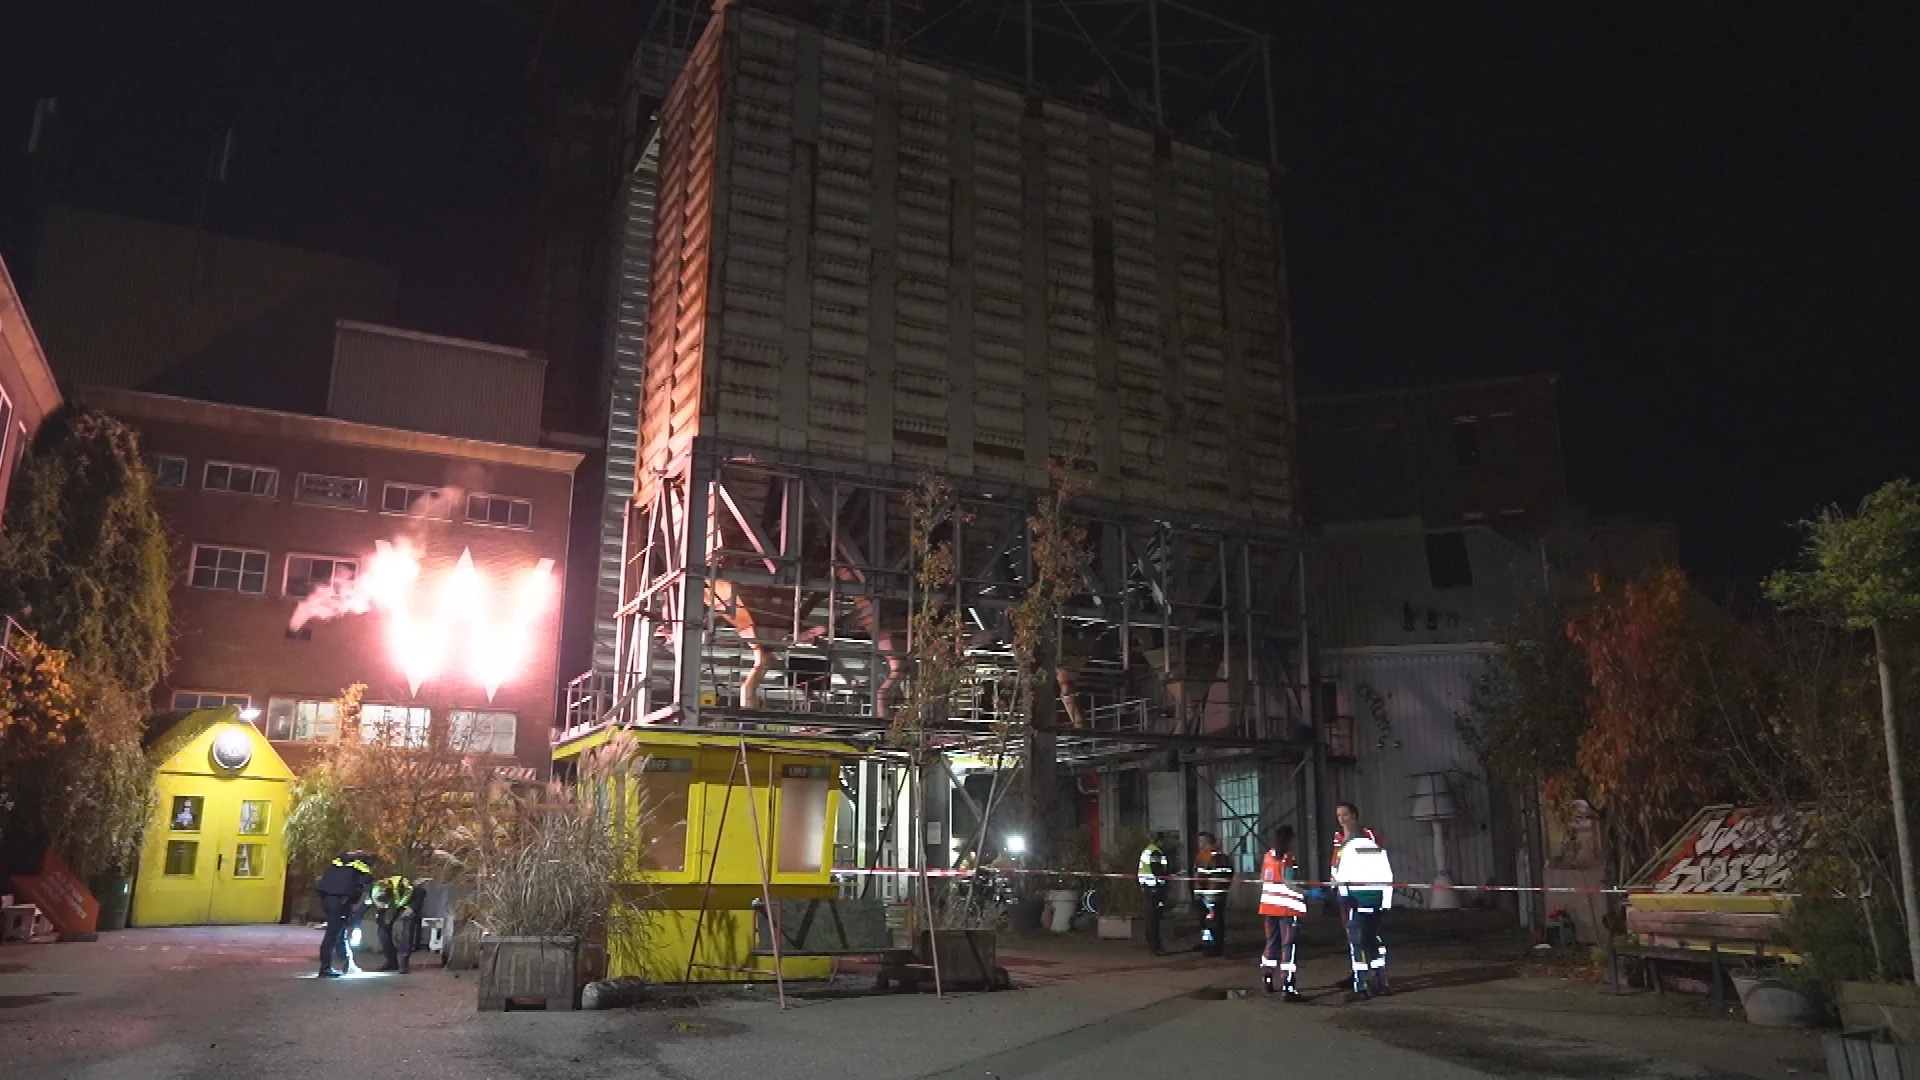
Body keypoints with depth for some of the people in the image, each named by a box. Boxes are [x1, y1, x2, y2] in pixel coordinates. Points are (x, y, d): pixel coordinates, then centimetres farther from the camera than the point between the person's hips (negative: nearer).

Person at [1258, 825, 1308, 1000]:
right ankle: (1288, 988, -9)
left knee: (1272, 941, 20)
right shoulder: (1289, 858, -13)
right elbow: (1290, 884, -19)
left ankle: (1267, 980, 29)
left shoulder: (1267, 856, 7)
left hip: (1268, 906, 7)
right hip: (1287, 907, -7)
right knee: (1289, 945, -5)